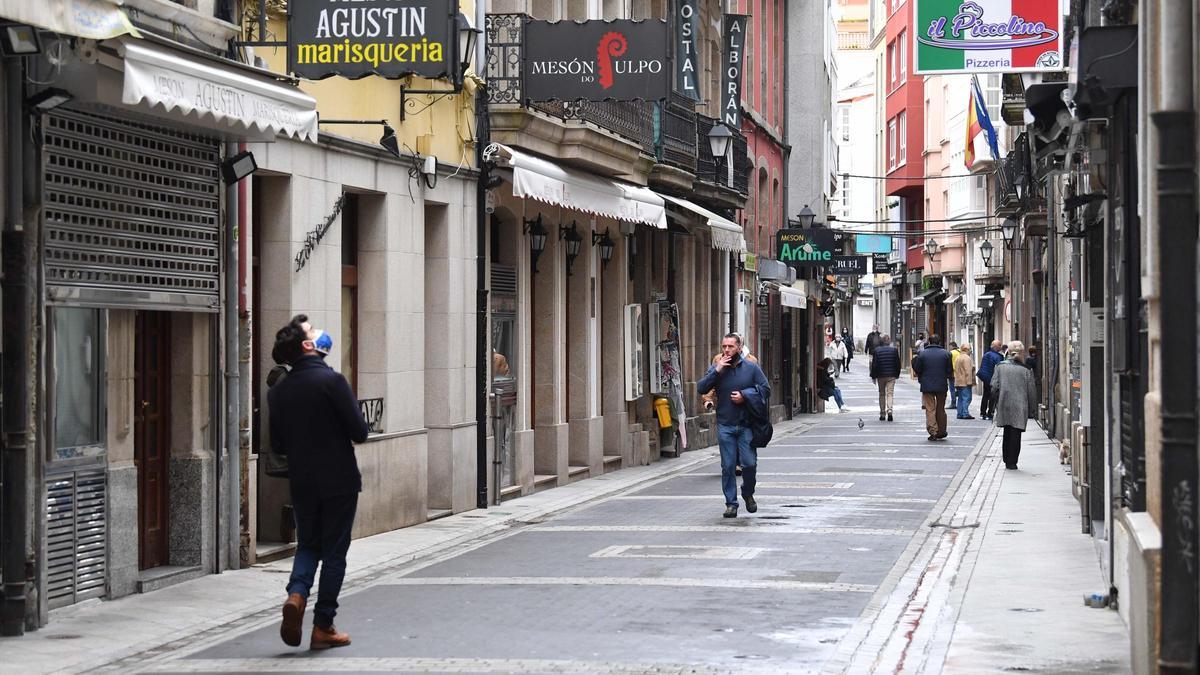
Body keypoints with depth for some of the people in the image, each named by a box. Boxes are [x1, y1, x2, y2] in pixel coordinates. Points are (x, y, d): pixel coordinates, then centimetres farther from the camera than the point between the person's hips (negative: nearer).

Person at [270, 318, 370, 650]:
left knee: (307, 544, 19)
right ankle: (323, 627, 8)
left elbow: (277, 445, 7)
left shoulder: (278, 391, 1)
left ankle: (296, 594, -8)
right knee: (334, 551, 5)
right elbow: (359, 432, -15)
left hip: (301, 482, 4)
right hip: (339, 480, -4)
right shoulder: (332, 381, -16)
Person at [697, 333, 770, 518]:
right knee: (727, 466, 1)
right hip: (725, 426, 1)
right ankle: (731, 503, 9)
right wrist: (717, 371, -17)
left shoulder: (751, 368, 1)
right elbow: (701, 388, -8)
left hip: (746, 425, -1)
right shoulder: (715, 369, 3)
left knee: (749, 464, -5)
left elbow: (765, 389, 1)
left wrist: (745, 396, -11)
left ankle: (748, 494, 22)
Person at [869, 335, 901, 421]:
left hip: (880, 376, 0)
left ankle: (882, 413, 13)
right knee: (890, 393, -1)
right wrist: (897, 374, 13)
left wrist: (873, 376, 3)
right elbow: (898, 364, 3)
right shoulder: (894, 350, -2)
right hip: (891, 376, 0)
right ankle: (889, 410, -22)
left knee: (882, 394, 11)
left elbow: (874, 364, -4)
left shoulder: (877, 350, -5)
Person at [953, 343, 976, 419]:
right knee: (966, 398, -9)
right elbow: (968, 371, -18)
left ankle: (960, 414, 10)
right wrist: (969, 381, -18)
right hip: (965, 382, -9)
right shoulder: (967, 358, -12)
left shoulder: (957, 358, 18)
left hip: (958, 382, 9)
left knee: (961, 398, 11)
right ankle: (965, 414, -13)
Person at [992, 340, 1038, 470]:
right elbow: (1031, 392, -1)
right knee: (1015, 435, 3)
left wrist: (998, 401, 13)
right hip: (1020, 408, -2)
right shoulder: (1026, 371, -3)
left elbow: (994, 387, -4)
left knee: (1007, 433, 15)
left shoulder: (1000, 367, 0)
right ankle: (1011, 462, 1)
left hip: (1004, 406, 2)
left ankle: (1007, 461, 19)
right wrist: (1031, 410, 8)